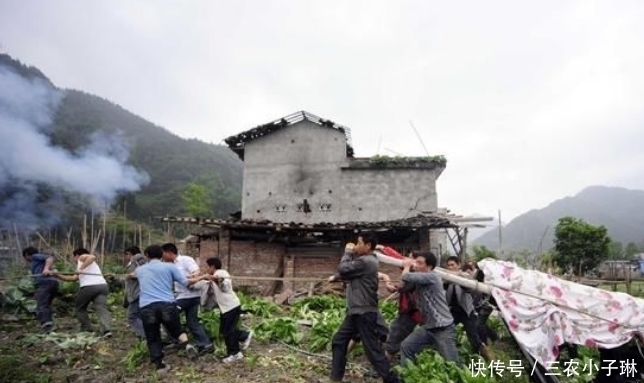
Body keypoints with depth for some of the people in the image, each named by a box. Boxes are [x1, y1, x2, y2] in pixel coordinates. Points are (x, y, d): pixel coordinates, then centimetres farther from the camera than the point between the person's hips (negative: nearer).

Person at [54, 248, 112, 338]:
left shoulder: (82, 257, 15)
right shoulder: (88, 266, 38)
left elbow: (93, 257, -10)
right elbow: (72, 278, 35)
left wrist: (80, 269, -11)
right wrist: (58, 275, 34)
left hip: (89, 287, -6)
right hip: (103, 286, 6)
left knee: (80, 309, 17)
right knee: (102, 308, -7)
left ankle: (87, 329, 14)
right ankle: (107, 330, -26)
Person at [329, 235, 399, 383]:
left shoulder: (366, 261, -20)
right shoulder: (364, 260, 13)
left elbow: (343, 269, -18)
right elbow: (347, 273, 16)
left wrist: (348, 252, -6)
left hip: (364, 313, -10)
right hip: (355, 312, 10)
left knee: (373, 348, -2)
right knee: (338, 341, 14)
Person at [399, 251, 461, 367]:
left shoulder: (431, 277, -19)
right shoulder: (419, 280, 10)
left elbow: (406, 277, -27)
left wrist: (407, 266, -6)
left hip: (443, 328, -8)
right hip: (428, 326, 8)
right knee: (406, 346, 5)